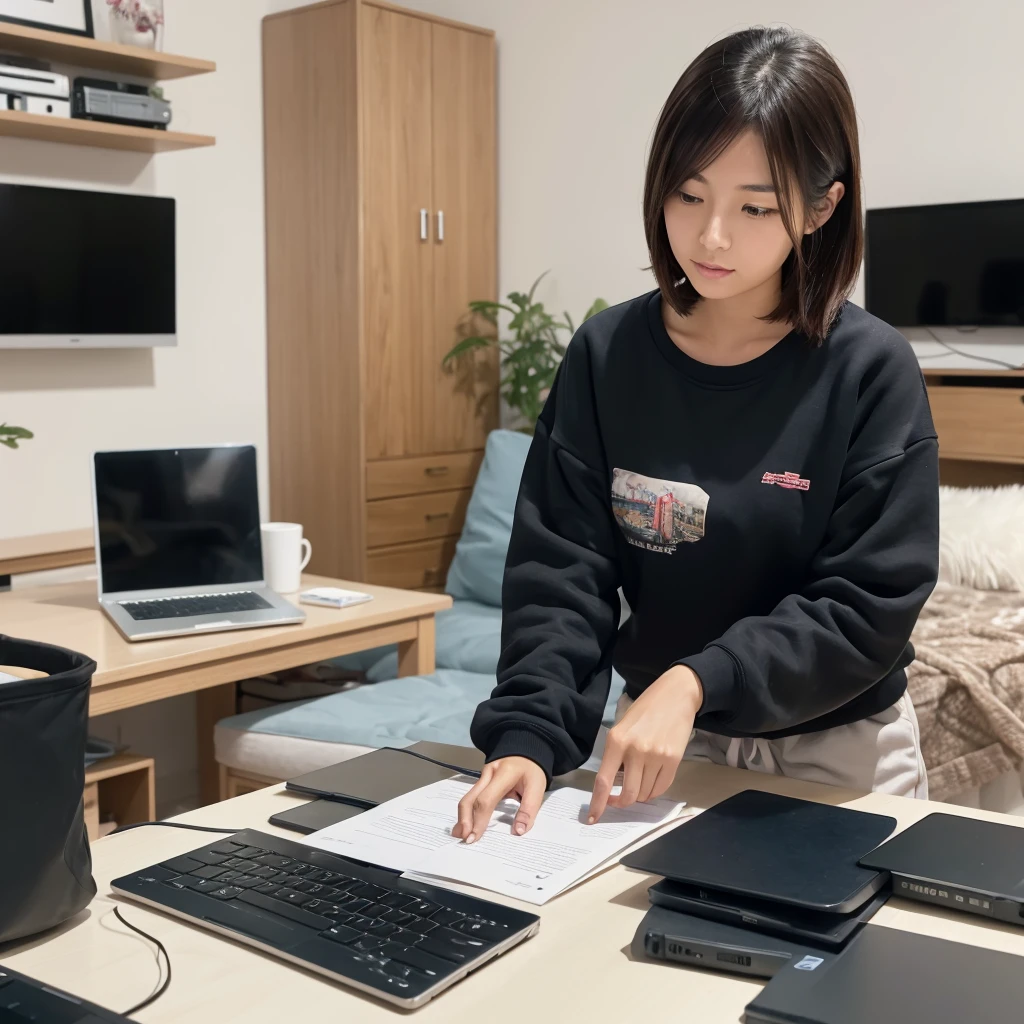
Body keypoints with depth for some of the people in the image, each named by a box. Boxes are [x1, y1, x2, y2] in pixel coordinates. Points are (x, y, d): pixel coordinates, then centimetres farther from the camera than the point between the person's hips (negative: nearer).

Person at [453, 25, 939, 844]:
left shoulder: (872, 371, -16)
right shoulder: (606, 355, -9)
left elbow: (872, 606, -17)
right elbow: (562, 569, -12)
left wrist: (695, 681, -29)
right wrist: (529, 734, -25)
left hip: (839, 752, -2)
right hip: (664, 742, 2)